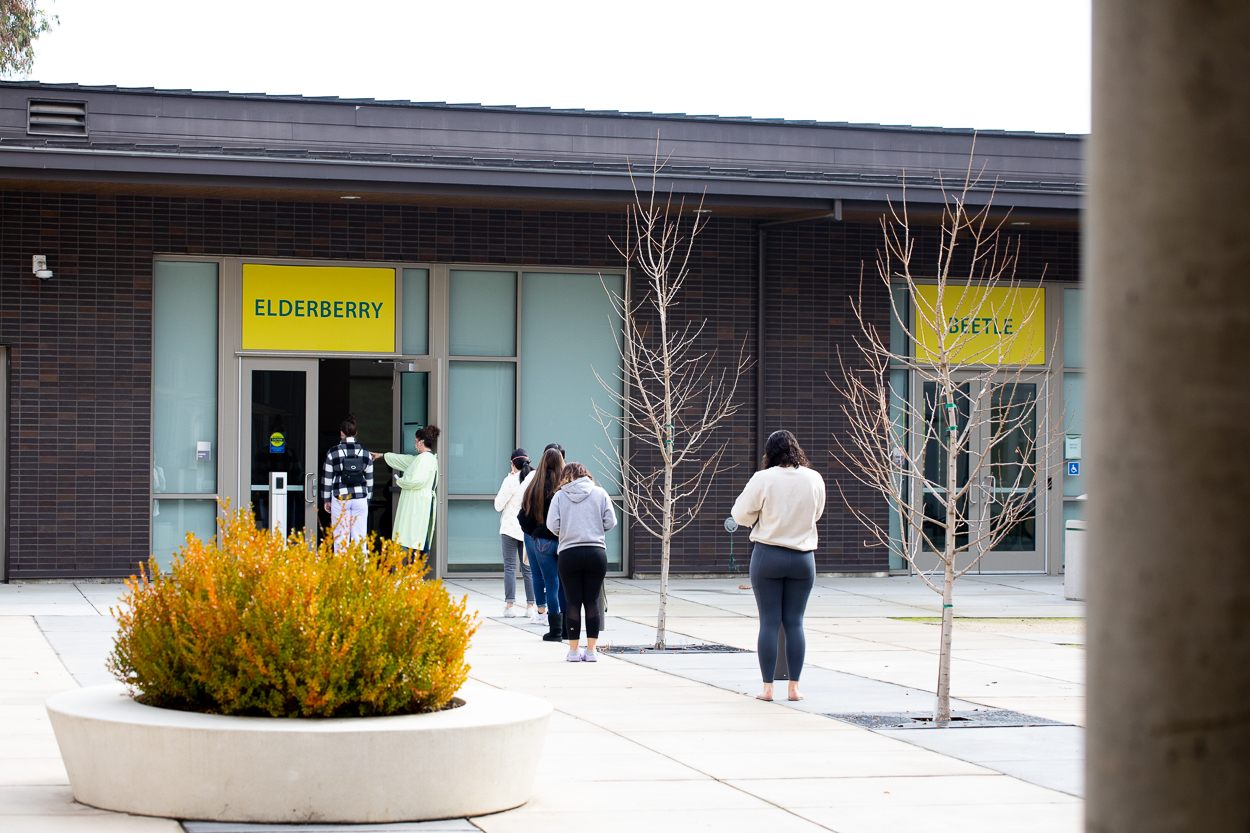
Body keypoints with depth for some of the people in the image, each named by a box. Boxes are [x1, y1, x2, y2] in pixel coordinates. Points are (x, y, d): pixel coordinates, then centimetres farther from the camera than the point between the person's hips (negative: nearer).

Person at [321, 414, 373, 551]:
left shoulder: (333, 453, -4)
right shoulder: (365, 453, 4)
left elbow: (327, 478, 1)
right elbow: (369, 479, 9)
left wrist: (326, 500, 12)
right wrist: (367, 499, 19)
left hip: (340, 499, -2)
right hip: (360, 499, 2)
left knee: (340, 537, 2)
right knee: (360, 536, 4)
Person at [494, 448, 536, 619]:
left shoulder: (511, 481, -11)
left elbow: (498, 505, -6)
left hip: (510, 527, -4)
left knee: (510, 566, 0)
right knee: (528, 568, 8)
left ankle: (510, 604, -4)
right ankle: (530, 605, 5)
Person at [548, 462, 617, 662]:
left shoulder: (560, 496, 4)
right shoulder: (600, 494, 7)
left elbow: (552, 525, -2)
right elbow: (610, 521, 3)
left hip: (569, 554, -1)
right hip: (596, 553, 1)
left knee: (573, 603, 4)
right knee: (592, 602, 6)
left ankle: (573, 650, 6)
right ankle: (591, 650, 6)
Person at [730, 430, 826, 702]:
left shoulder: (763, 479, -10)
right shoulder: (814, 479, -1)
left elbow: (740, 514, -4)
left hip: (768, 555, -2)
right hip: (803, 557, 2)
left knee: (769, 622, 3)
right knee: (795, 622, 8)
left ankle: (768, 687, 4)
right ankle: (794, 686, 9)